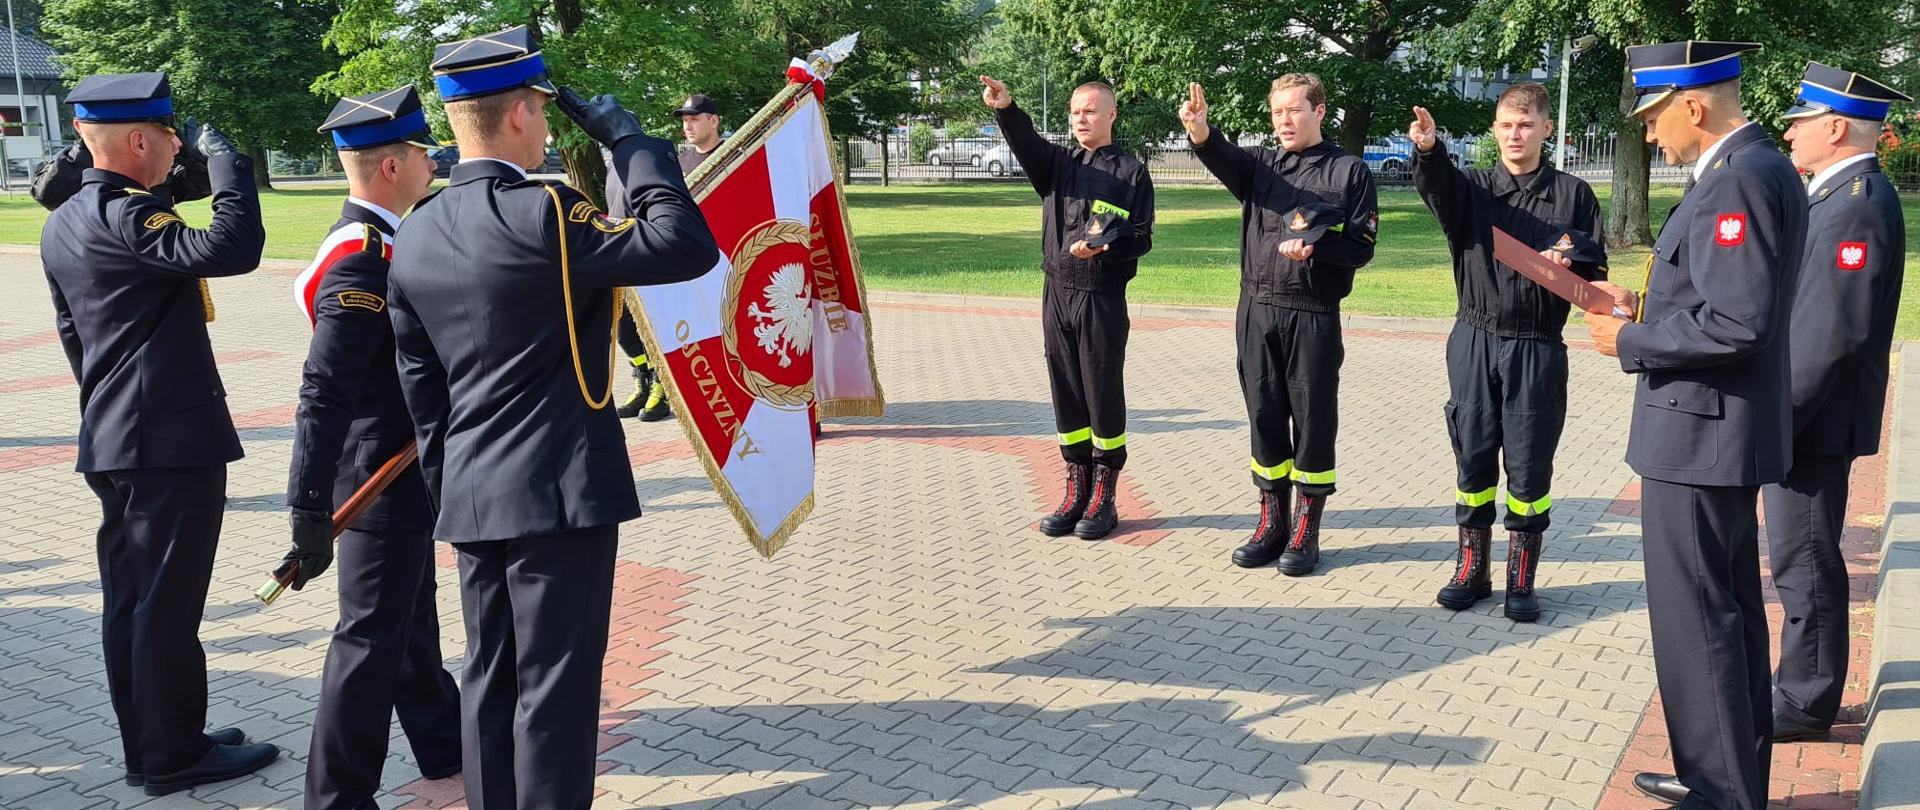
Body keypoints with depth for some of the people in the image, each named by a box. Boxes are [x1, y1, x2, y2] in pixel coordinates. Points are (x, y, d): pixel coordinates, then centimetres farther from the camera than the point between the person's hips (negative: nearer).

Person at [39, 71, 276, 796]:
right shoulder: (126, 216, -17)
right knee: (168, 604, -1)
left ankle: (146, 745, 26)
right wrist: (223, 157, -18)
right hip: (172, 440, -10)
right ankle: (174, 756, 9)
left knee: (129, 601, 15)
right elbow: (234, 248, -31)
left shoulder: (62, 225, 13)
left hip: (112, 441, 10)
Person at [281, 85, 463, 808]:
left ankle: (445, 748, 39)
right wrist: (310, 513, -31)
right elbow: (324, 394, -30)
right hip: (382, 479, -10)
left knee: (412, 618, 22)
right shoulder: (361, 258, -24)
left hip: (400, 469, 10)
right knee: (373, 635, 0)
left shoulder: (374, 240, 6)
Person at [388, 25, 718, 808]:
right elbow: (689, 247, -20)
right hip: (559, 489, -7)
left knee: (490, 676, 16)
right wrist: (629, 139, -10)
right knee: (553, 686, 1)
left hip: (471, 496, 8)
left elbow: (419, 386, 12)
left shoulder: (414, 236, 6)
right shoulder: (542, 214, -17)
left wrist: (446, 488, 21)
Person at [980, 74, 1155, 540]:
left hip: (1103, 299, -4)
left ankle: (1103, 499, 10)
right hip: (1057, 293, 5)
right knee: (1066, 395, 9)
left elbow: (1142, 238, -3)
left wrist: (1104, 247, -22)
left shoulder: (1131, 171, 0)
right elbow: (1026, 145, -8)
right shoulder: (1057, 163, 12)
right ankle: (1076, 493, 18)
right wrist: (1005, 109, -28)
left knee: (1104, 395, 0)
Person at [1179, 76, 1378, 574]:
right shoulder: (1261, 164, 9)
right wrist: (1200, 131, -35)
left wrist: (1314, 247, -21)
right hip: (1257, 311, 4)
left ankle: (1306, 532, 14)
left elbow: (1361, 247, -3)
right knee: (1265, 418, 9)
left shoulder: (1350, 170, 1)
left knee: (1313, 421, 3)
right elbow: (1224, 159, -14)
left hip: (1314, 315, -3)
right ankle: (1272, 524, 21)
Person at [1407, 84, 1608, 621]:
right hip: (1474, 342, 1)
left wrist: (1570, 250, -14)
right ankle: (1473, 568, 20)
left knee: (1529, 464, 2)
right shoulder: (1472, 187, 6)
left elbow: (1596, 267, 9)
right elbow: (1438, 187, -18)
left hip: (1537, 347, -1)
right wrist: (1428, 148, -40)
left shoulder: (1572, 194, 7)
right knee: (1473, 456, 7)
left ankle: (1522, 579, 15)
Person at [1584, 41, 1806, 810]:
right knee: (1730, 611, 18)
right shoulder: (1757, 168, 12)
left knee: (1695, 621, -2)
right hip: (1724, 429, 11)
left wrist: (1630, 342, -15)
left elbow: (1734, 322, -27)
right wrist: (1646, 309, 11)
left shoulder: (1738, 179, -20)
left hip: (1699, 432, -11)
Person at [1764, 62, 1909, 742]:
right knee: (1803, 559, 18)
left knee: (1804, 563, 0)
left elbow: (1831, 333, -24)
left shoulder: (1856, 205, -19)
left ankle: (1805, 705, 12)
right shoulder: (1839, 195, 12)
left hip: (1814, 419, -10)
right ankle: (1808, 682, 30)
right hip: (1805, 415, 10)